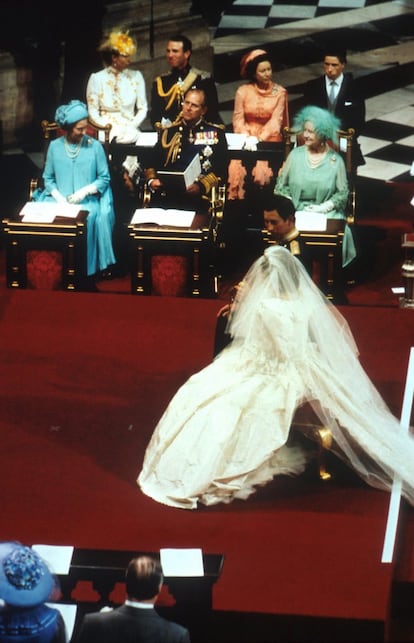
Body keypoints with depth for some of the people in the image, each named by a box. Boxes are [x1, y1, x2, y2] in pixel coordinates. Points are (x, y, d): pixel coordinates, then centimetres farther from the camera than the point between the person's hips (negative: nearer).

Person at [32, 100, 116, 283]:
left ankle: (86, 267, -22)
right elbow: (48, 178, 8)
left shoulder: (95, 146, 0)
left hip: (88, 200, -2)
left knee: (88, 217, -35)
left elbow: (104, 178, 1)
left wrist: (85, 191, -14)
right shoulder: (54, 146, 5)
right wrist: (58, 196, -10)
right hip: (60, 200, 2)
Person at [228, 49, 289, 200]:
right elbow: (238, 119, -2)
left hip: (269, 139, -1)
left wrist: (258, 140, -20)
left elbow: (275, 121, -8)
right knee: (239, 167, -20)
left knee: (262, 169, -22)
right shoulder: (243, 91, 1)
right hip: (247, 138, 1)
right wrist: (248, 139, -19)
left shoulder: (279, 92, -1)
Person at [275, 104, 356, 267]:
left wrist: (323, 207, -12)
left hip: (326, 212, -1)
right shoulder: (296, 155, 7)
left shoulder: (335, 160, 2)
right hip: (297, 211, 1)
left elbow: (343, 193, 1)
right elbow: (281, 185, 10)